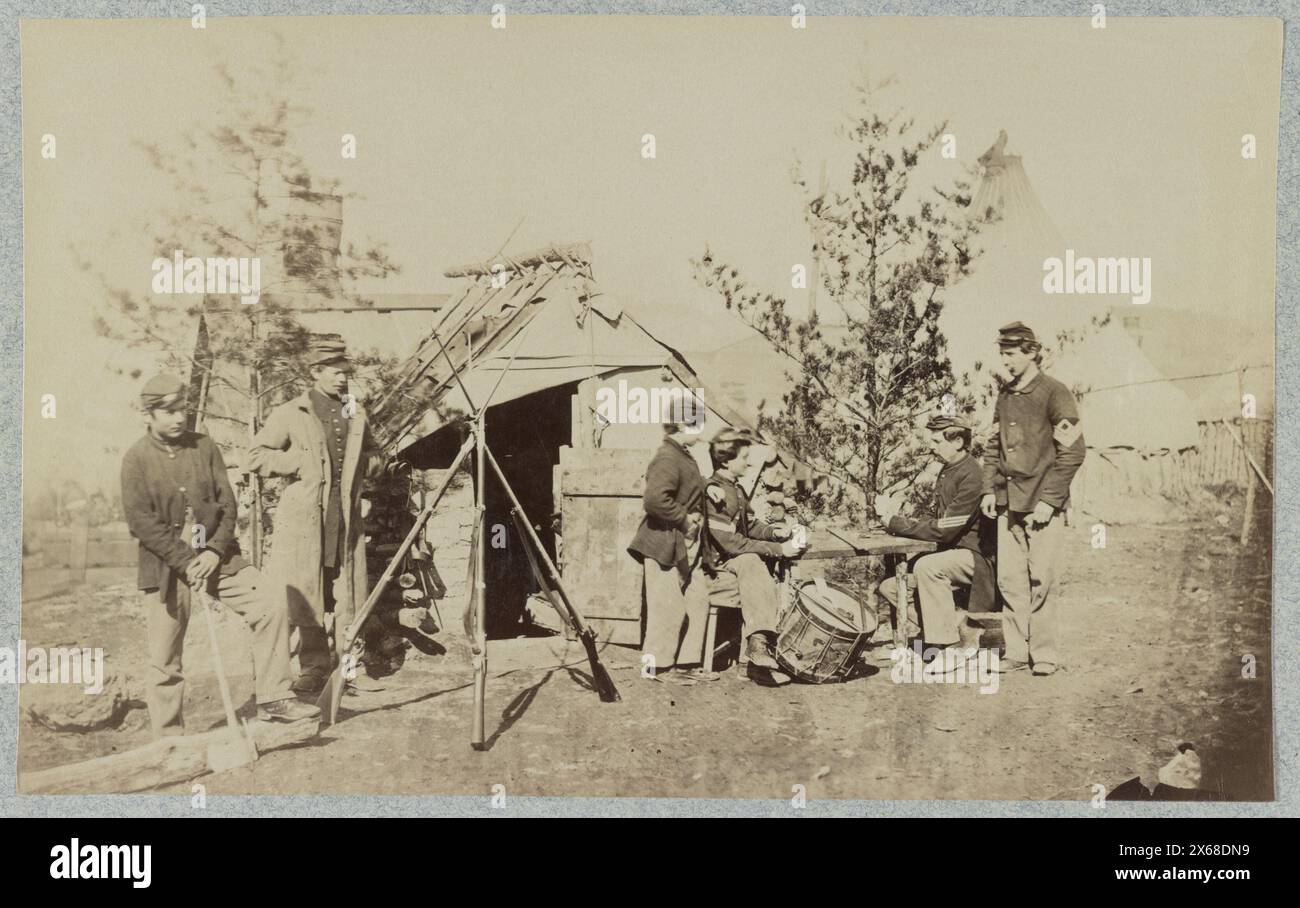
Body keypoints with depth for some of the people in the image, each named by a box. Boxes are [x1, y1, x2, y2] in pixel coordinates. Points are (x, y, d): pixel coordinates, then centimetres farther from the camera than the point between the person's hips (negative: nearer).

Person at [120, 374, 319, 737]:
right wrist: (186, 562, -16)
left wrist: (215, 551, -10)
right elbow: (141, 521, -11)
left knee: (270, 610, -10)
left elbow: (227, 502, 4)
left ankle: (273, 697, 0)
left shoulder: (204, 446, 5)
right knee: (165, 659, 2)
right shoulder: (136, 458, -5)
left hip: (214, 555, 3)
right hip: (166, 565, -3)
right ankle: (169, 737, 16)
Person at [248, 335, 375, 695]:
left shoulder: (355, 413, 13)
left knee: (348, 598, 3)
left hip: (346, 519, 3)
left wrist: (354, 480, 13)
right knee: (306, 597, -1)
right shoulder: (291, 414, 0)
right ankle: (314, 666, 9)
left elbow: (367, 456, 30)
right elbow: (256, 456, -1)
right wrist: (300, 462, -9)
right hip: (306, 519, -3)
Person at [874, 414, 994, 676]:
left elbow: (944, 529, -23)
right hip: (951, 552, 10)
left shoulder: (972, 476, -19)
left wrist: (897, 523, -17)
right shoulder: (947, 472, 11)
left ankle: (951, 647, -22)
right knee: (889, 584, -3)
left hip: (975, 556, -10)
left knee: (926, 567, -35)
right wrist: (902, 520, -3)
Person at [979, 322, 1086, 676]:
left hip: (1041, 503, -6)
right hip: (1008, 502, 6)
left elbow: (1073, 450, -10)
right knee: (1009, 579, 5)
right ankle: (1017, 651, 13)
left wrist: (1048, 500, -14)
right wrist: (989, 490, 10)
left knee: (1040, 580, -3)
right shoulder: (1005, 395, 13)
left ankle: (1044, 653, 6)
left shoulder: (1054, 393, -7)